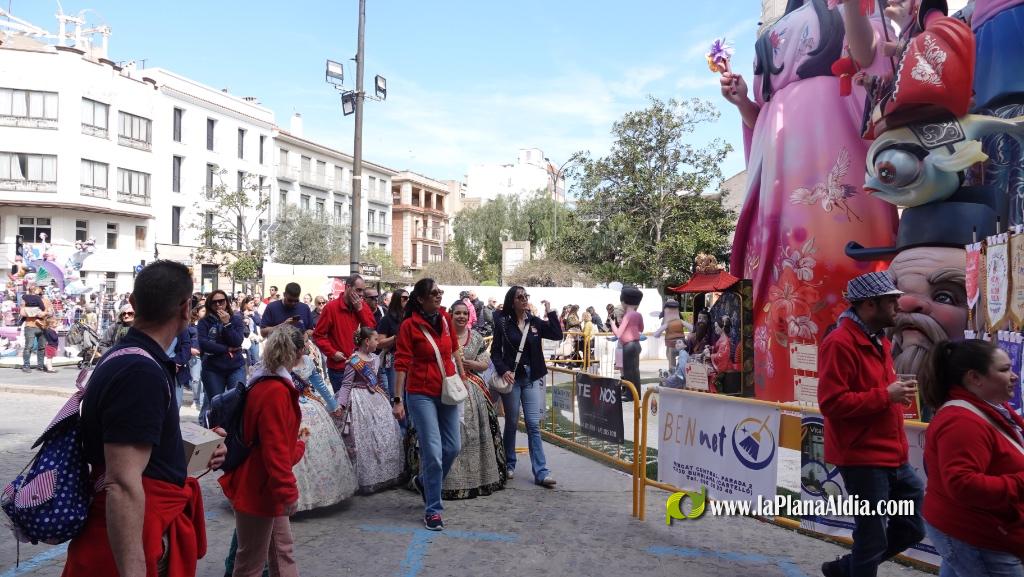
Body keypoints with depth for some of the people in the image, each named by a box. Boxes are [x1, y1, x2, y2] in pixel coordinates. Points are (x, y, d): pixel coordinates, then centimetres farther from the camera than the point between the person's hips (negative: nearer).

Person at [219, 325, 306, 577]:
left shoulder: (266, 383, 6)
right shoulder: (276, 391, -25)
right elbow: (275, 448, -27)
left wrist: (296, 443, 32)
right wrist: (288, 491, -22)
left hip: (266, 485, 10)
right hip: (258, 489, -10)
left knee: (283, 550, 19)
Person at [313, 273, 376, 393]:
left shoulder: (362, 306, 7)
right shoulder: (331, 307, -6)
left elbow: (372, 329, -4)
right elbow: (318, 335, -5)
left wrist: (360, 309, -11)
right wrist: (332, 352, -15)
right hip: (339, 367, -4)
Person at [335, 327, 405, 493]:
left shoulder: (376, 358, 8)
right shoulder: (353, 361, -12)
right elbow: (346, 385, -15)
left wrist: (385, 397, 18)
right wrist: (340, 405, -25)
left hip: (377, 400, 8)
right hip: (361, 403, -8)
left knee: (386, 436, 10)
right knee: (364, 441, -6)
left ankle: (386, 475, 23)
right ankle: (367, 481, 5)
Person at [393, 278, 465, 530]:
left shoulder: (445, 318, 4)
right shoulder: (409, 325, -11)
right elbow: (401, 364, -11)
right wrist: (398, 400, -13)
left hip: (447, 391, 6)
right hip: (422, 394, -6)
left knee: (453, 447, 11)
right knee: (433, 452, -5)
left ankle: (424, 481, 38)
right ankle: (433, 510, 11)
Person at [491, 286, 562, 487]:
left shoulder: (535, 322, 4)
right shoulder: (503, 323, -3)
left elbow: (557, 335, -3)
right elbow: (495, 351, -3)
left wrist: (550, 312, -8)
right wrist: (503, 371, -17)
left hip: (532, 378, 2)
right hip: (511, 377, -2)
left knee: (534, 424, -1)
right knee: (511, 423, 10)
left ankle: (541, 472, -1)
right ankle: (509, 464, 28)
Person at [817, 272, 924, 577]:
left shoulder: (879, 340, 14)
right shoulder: (840, 343, -17)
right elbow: (832, 402, -24)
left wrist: (898, 391, 8)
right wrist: (886, 396, -20)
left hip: (893, 457, 10)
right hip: (863, 460, -9)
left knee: (913, 527, 16)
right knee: (873, 539, 3)